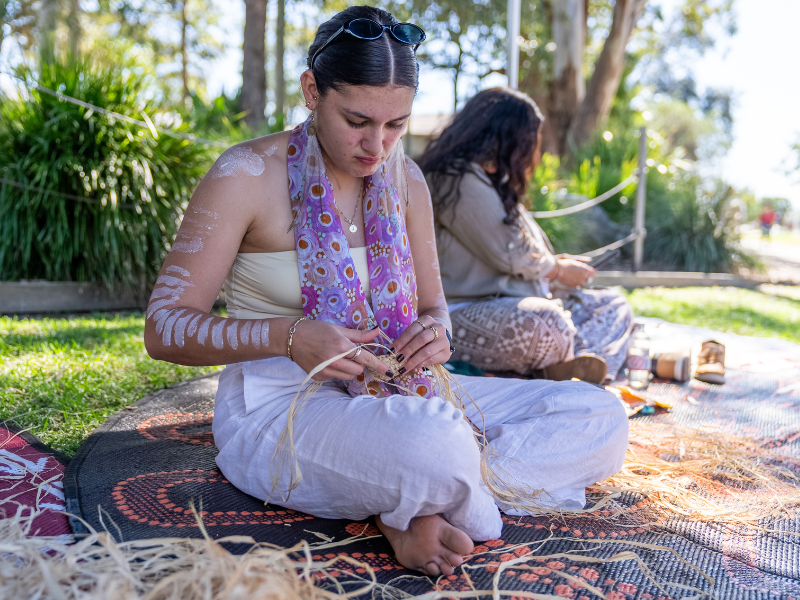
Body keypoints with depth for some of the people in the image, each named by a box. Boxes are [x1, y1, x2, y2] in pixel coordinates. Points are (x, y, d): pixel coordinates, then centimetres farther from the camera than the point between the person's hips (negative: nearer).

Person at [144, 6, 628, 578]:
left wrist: (435, 330, -12)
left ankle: (412, 510, -17)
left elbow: (431, 306, 14)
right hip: (277, 410, -6)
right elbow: (164, 328, -11)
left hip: (395, 396, 7)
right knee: (435, 445, -41)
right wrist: (287, 337, -28)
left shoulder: (405, 180, 6)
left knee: (601, 417, -6)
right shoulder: (246, 175, -10)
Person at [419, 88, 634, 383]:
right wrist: (558, 270, 2)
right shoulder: (460, 180, -12)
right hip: (465, 311, -11)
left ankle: (579, 363, -25)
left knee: (615, 306, 7)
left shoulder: (489, 179, 23)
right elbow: (508, 255, -15)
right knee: (549, 324, -41)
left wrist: (556, 261, 28)